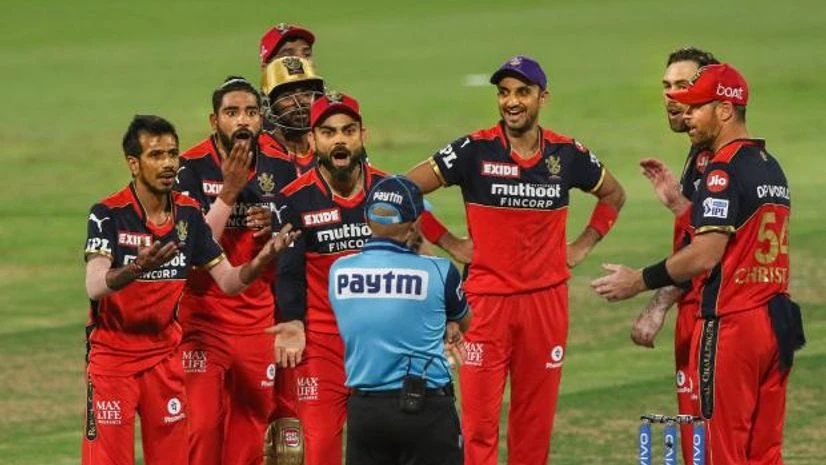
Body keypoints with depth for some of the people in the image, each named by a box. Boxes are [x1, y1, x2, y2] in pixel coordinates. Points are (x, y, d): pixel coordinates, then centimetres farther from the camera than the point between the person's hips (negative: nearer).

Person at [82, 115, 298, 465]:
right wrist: (137, 269, -45)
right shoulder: (108, 214, -14)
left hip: (164, 355, 5)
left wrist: (262, 260, -16)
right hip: (112, 354, -5)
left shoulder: (189, 214, 1)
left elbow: (228, 281, 4)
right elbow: (94, 287, -26)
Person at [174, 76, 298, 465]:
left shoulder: (281, 168, 4)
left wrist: (277, 228, -9)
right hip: (203, 314, -4)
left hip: (260, 319, 4)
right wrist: (229, 191, -20)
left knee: (251, 433, 5)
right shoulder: (191, 169, -8)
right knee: (201, 426, -12)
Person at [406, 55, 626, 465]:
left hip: (546, 300, 3)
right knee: (479, 420, -6)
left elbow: (613, 195, 22)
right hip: (486, 299, -2)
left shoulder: (567, 154, 4)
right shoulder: (474, 150, -5)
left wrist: (583, 246, 12)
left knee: (536, 420, 6)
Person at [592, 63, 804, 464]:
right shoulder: (771, 167, 15)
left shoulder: (724, 170, -12)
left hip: (730, 325, -9)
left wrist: (640, 281, -9)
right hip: (776, 322, 9)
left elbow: (707, 253, -19)